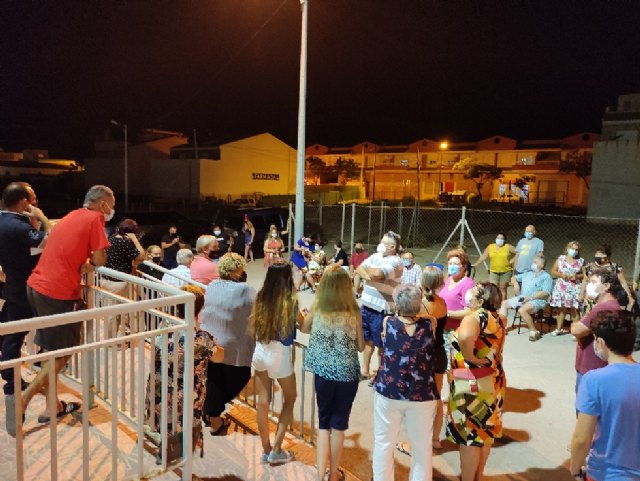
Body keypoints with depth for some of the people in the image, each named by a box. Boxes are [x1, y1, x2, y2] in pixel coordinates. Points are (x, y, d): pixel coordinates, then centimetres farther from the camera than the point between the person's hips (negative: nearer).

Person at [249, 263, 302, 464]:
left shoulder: (261, 297, -2)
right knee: (290, 400, 16)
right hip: (280, 354, -5)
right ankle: (276, 450, 17)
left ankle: (266, 450, 27)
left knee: (263, 402, 14)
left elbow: (254, 327, 10)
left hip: (260, 352, 5)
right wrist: (305, 315, 19)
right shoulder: (290, 301, -15)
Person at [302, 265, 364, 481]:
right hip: (347, 373, -1)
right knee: (338, 424, 13)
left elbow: (304, 329, 13)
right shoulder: (353, 312, -13)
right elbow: (361, 346, -4)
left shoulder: (317, 308, -7)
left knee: (323, 423, 17)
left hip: (323, 371, 2)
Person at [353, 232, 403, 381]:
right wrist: (369, 276, -17)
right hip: (367, 305, 7)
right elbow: (358, 270, 2)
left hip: (382, 309, -7)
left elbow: (377, 273, -30)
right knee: (367, 339, 20)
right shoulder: (376, 256, 9)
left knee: (381, 343, 7)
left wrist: (365, 269, -9)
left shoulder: (395, 261, -14)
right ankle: (365, 369, 35)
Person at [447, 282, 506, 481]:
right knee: (484, 433, 20)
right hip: (493, 381, 8)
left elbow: (465, 337, -43)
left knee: (470, 436, 6)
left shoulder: (475, 317, -21)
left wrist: (469, 356, -24)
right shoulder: (497, 319, 3)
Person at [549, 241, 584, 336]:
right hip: (561, 287, 1)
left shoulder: (580, 261, 6)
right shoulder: (561, 258, 7)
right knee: (561, 308, 5)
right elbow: (553, 271, 6)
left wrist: (577, 276, -11)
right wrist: (561, 275, -10)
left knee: (574, 309, -6)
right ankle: (558, 329, 15)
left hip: (575, 288, -1)